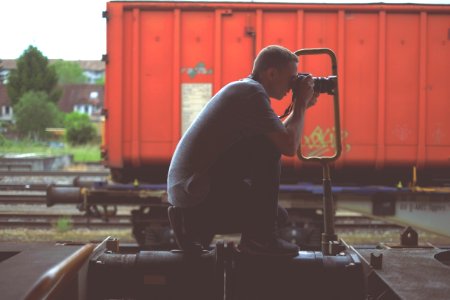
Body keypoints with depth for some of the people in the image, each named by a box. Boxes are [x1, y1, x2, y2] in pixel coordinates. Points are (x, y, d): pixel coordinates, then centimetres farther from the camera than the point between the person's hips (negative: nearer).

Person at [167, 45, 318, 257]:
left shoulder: (242, 89, 18)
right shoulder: (253, 93, -13)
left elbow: (280, 134, 28)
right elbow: (289, 146, -18)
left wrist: (301, 106, 20)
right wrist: (301, 103, -4)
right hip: (201, 196, -10)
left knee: (278, 216, 22)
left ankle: (195, 226, 15)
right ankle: (260, 237, -9)